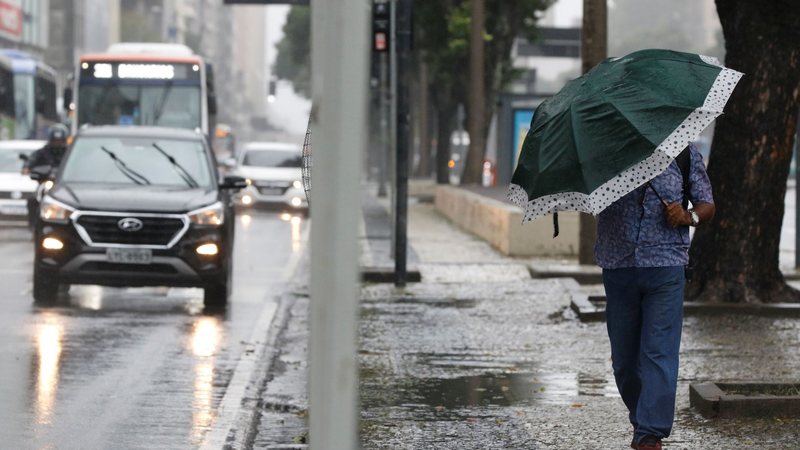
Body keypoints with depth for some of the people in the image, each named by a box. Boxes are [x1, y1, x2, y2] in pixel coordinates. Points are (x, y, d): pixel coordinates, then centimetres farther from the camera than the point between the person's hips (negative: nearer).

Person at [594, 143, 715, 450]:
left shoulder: (684, 153, 8)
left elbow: (707, 206, 13)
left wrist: (688, 217, -9)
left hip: (666, 267, -2)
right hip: (618, 269, 2)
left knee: (659, 353, -11)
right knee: (624, 357, 9)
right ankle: (640, 422, 29)